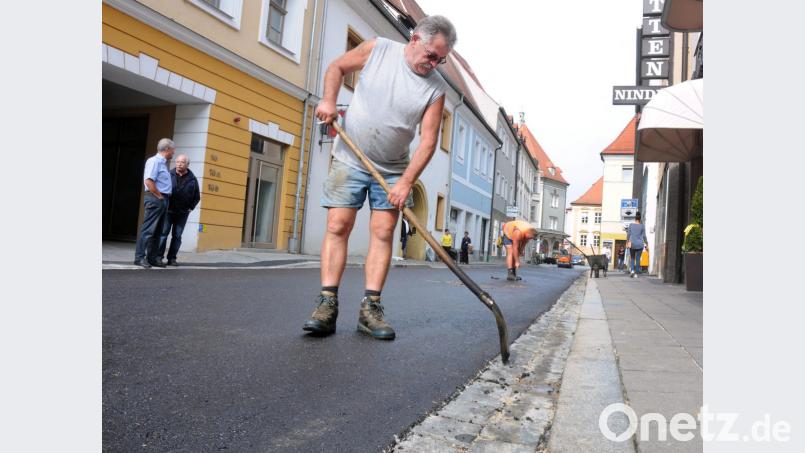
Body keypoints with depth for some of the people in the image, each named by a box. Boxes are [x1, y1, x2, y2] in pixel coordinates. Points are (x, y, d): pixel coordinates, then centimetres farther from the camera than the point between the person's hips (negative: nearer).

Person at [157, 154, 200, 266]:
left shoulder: (192, 179, 3)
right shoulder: (169, 175, -1)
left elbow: (197, 197, 11)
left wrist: (190, 207, 2)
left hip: (182, 214, 1)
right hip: (168, 211, -1)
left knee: (177, 236, 5)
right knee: (163, 233, -3)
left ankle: (172, 258, 11)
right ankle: (159, 256, 3)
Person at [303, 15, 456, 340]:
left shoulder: (436, 88, -6)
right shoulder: (378, 49, -6)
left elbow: (428, 140, -10)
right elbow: (337, 68, 9)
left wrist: (406, 181, -19)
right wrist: (329, 100, -9)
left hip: (393, 170, 1)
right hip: (350, 159, -1)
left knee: (383, 233, -5)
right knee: (338, 226, -8)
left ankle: (370, 308, 0)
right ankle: (327, 305, -6)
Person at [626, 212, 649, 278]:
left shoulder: (631, 225, 0)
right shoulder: (642, 226, -2)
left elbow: (628, 234, -1)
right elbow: (644, 236, -2)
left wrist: (628, 242, 9)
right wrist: (647, 245, 5)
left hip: (632, 244, 1)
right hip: (640, 245, -1)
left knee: (632, 258, 15)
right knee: (638, 259, 4)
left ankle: (632, 270, -6)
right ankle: (636, 274, 3)